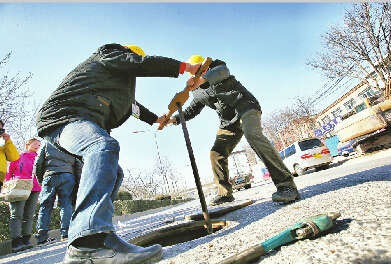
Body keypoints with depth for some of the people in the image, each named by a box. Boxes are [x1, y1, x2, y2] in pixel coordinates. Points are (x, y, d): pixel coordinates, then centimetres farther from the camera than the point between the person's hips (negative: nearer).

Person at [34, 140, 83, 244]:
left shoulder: (46, 143, 13)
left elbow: (38, 163, 8)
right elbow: (79, 165, 8)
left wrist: (40, 180, 17)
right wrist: (78, 181, 10)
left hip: (50, 176, 0)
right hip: (68, 176, 1)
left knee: (45, 206, 6)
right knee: (66, 204, 2)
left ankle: (41, 237, 5)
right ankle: (66, 233, -2)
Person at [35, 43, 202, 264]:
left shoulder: (120, 80, 35)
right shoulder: (109, 55, 7)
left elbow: (132, 105, 45)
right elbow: (144, 63, -8)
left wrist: (156, 119, 55)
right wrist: (186, 67, -3)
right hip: (65, 116, -10)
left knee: (113, 174, 10)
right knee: (105, 147, -38)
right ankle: (89, 241, -54)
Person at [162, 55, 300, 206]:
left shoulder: (216, 65, 2)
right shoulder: (198, 93, 15)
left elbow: (223, 71, -22)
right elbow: (191, 111, 23)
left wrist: (203, 78, -42)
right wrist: (174, 119, 6)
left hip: (245, 106, -6)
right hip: (229, 122, 7)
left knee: (252, 135, -34)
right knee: (216, 153, -2)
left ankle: (286, 185, -34)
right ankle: (225, 193, 14)